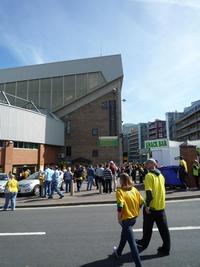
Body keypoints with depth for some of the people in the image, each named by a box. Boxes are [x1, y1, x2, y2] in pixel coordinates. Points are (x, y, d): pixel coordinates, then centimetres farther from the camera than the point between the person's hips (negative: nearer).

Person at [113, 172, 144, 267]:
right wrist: (136, 211, 14)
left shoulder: (120, 191, -17)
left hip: (126, 218, -7)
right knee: (124, 235, 28)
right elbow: (141, 202, 0)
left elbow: (120, 206, -25)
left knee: (131, 241, 3)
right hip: (134, 217, 7)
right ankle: (118, 252, 48)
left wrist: (119, 218, -12)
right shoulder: (134, 189, -1)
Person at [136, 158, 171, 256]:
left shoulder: (149, 175, -15)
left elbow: (149, 192, -22)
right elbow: (162, 189, 14)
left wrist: (147, 205, -18)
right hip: (161, 206, 6)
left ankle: (144, 243, 31)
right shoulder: (161, 175, 6)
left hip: (151, 207, -6)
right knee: (163, 228, 12)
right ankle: (166, 248, 19)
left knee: (147, 227, 13)